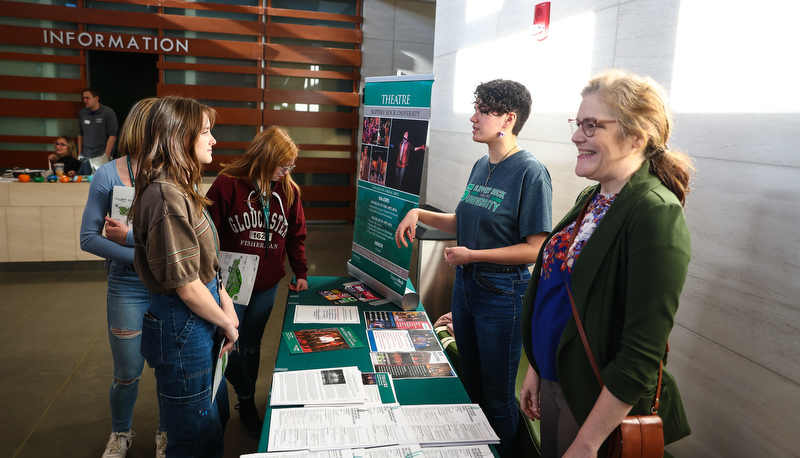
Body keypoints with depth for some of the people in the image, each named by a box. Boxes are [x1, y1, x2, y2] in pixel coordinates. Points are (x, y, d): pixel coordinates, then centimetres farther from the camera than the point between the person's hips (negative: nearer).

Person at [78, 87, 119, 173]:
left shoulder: (108, 112, -5)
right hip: (85, 157, 5)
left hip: (101, 156, -5)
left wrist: (106, 156, -11)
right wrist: (79, 153, 12)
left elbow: (112, 136, -7)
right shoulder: (82, 112, 11)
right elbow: (80, 134, 19)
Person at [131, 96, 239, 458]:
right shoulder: (166, 197, -24)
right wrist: (226, 323, -10)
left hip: (197, 320, 10)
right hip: (182, 326, -10)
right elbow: (185, 285, -23)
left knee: (216, 412, 24)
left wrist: (225, 301, 4)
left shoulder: (182, 189, 9)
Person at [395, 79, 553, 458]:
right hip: (465, 284, 8)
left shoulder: (530, 172, -17)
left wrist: (473, 255, -23)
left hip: (502, 293, -8)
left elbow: (535, 249, -19)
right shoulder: (482, 166, 8)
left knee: (497, 395, 7)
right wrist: (418, 213, 4)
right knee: (471, 384, 22)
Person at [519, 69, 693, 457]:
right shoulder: (591, 199, 4)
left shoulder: (656, 214, -22)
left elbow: (641, 356, -24)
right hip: (555, 385, 7)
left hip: (603, 406, -7)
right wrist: (536, 369, 14)